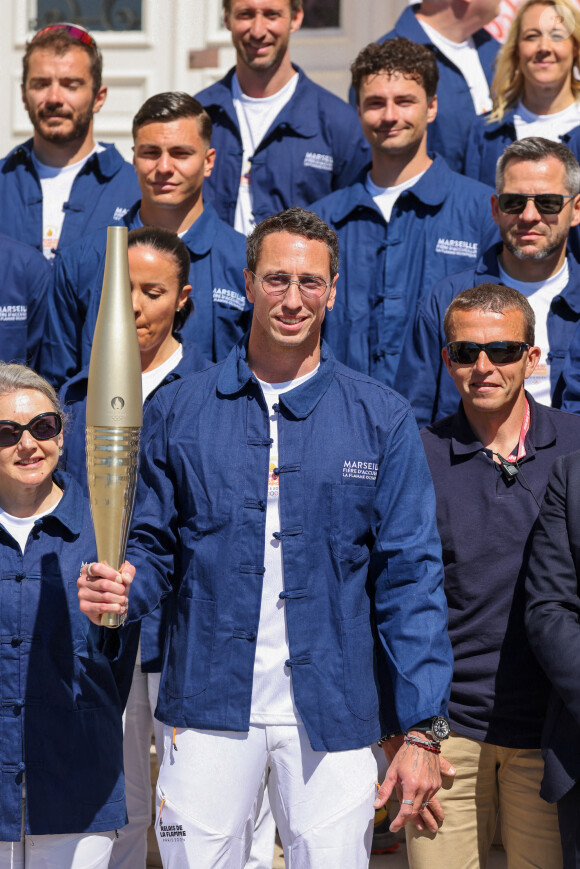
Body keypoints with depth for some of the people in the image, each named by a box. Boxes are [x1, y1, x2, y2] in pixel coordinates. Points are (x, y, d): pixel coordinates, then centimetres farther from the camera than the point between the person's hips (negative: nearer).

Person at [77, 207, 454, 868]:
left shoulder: (381, 419, 3)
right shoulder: (179, 410, 5)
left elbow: (410, 577, 1)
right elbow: (153, 545, 10)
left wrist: (421, 731, -5)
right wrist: (120, 590, -14)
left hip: (333, 713, 0)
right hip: (208, 705, 0)